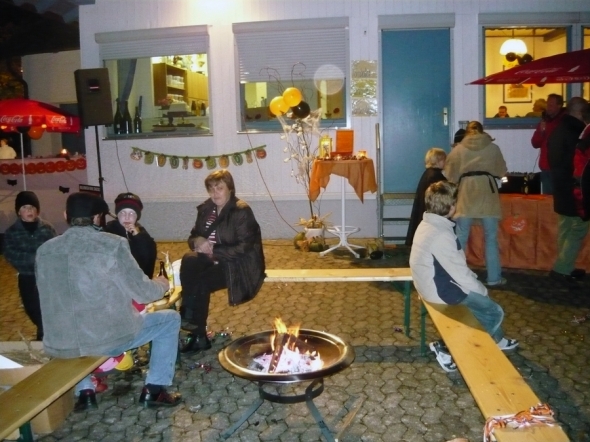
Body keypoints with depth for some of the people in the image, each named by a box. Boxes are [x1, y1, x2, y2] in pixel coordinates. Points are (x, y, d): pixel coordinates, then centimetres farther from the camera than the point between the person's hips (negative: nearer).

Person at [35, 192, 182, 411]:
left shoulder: (44, 250, 0)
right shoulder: (113, 245, -13)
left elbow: (52, 299, 13)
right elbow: (143, 294, -10)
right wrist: (160, 285, 14)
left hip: (59, 346, 4)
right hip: (109, 339, -4)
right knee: (171, 319, 17)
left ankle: (85, 391, 29)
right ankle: (154, 390, 17)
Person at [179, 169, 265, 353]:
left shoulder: (241, 211, -13)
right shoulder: (206, 209, 7)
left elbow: (244, 248, -19)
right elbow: (193, 236, 12)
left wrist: (214, 250, -23)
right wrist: (198, 242, -13)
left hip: (237, 265, -6)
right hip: (212, 260, 6)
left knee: (200, 283, -26)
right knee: (188, 261, -24)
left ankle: (198, 334, -5)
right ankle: (191, 323, -21)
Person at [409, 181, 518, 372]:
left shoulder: (427, 224, 2)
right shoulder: (441, 235, -28)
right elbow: (460, 273, -22)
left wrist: (474, 280, 12)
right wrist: (482, 290, -5)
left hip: (432, 282, 10)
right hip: (440, 291, -9)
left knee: (483, 300, 23)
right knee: (494, 312, 3)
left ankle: (497, 340, 39)